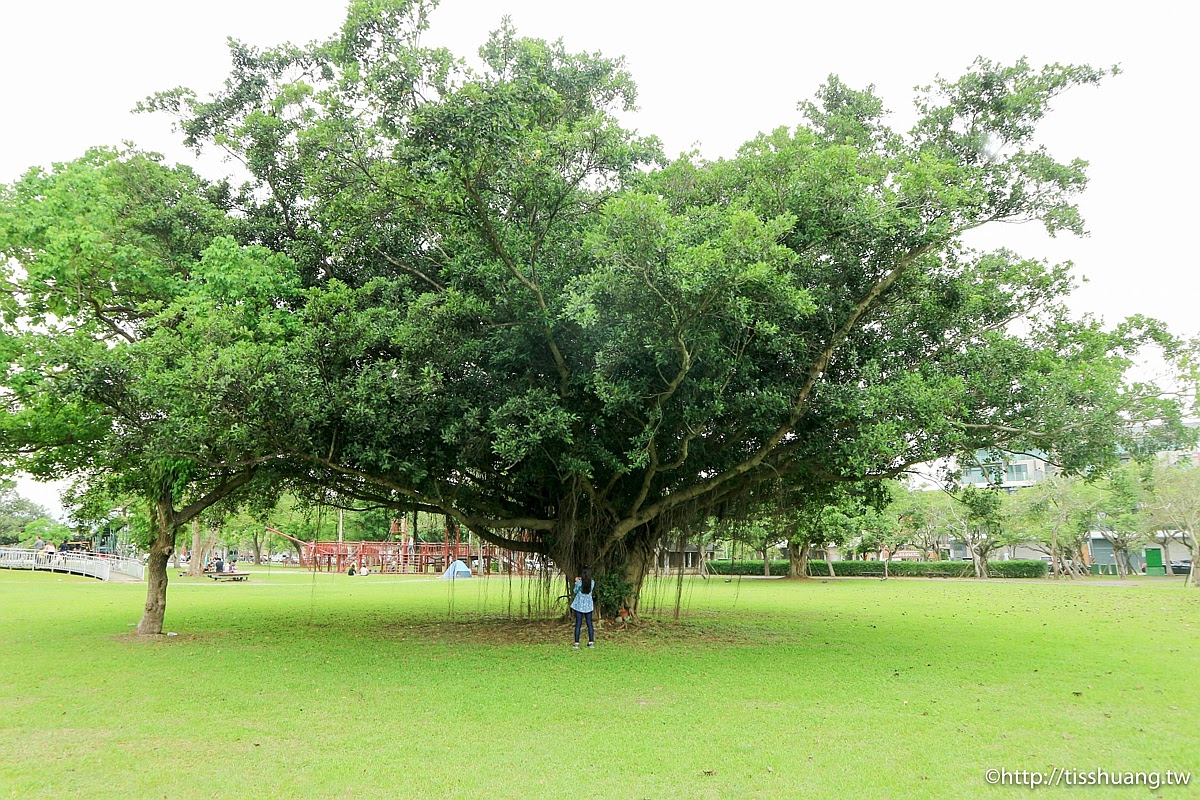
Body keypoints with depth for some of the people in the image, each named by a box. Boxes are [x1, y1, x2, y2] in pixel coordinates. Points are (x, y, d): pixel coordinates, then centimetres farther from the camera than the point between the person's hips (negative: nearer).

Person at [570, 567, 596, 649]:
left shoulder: (579, 583, -15)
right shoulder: (592, 583, -6)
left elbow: (575, 591, 0)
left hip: (579, 605, -2)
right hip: (588, 606, 2)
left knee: (578, 624, 2)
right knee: (589, 623, 10)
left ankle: (576, 643, 1)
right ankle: (591, 642, 12)